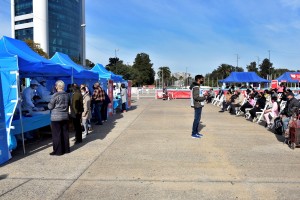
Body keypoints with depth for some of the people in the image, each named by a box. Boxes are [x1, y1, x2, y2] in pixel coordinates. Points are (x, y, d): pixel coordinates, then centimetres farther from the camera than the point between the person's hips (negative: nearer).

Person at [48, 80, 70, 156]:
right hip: (65, 116, 6)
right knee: (65, 133, 12)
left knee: (57, 134, 2)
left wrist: (49, 103, 11)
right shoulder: (67, 95, 3)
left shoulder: (55, 95, -15)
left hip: (56, 117, -6)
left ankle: (58, 151, 7)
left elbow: (50, 106, -9)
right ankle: (66, 149, 20)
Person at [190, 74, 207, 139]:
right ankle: (194, 134, 2)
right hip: (197, 105, -10)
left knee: (198, 119, 15)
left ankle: (196, 132, 24)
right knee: (196, 119, -5)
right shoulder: (196, 87, -18)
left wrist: (203, 95, 8)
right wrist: (204, 97, -14)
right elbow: (196, 97, -25)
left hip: (199, 105, 10)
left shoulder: (198, 86, 15)